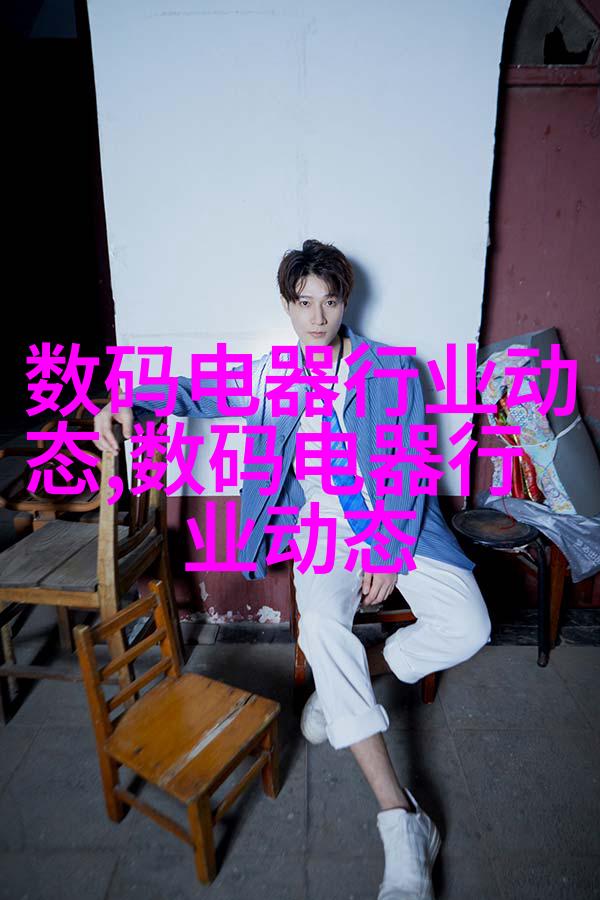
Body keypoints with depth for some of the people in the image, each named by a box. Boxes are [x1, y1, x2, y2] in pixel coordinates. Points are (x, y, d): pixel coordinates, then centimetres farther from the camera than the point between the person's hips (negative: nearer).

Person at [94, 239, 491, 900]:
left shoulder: (393, 370, 3)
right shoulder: (267, 375, 9)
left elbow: (413, 466, 0)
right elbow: (197, 391, 8)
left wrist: (391, 547, -11)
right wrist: (130, 403, -13)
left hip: (397, 525, 1)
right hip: (321, 530, 0)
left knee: (468, 628, -19)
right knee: (321, 627, -29)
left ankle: (342, 688, 3)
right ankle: (401, 820, -19)